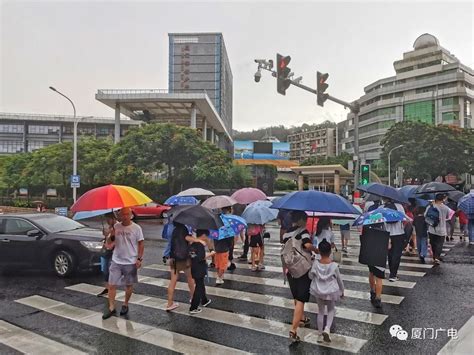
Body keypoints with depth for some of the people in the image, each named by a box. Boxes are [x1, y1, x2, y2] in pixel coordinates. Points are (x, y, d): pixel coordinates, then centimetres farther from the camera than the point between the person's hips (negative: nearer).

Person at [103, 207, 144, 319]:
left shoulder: (136, 228, -8)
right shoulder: (116, 227, 0)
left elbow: (141, 244, -4)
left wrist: (139, 258, -10)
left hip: (130, 262, -2)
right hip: (116, 261, 2)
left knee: (129, 285, 12)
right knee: (111, 285, 1)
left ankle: (125, 305, 31)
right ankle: (111, 308, 14)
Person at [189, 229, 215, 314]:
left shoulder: (192, 244, 4)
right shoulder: (201, 245, -21)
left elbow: (191, 255, 8)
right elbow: (201, 258, -24)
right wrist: (210, 254, -11)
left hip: (194, 269, 9)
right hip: (199, 270, -9)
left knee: (200, 285, 25)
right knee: (198, 288, 2)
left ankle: (204, 301, 43)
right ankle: (193, 308, 7)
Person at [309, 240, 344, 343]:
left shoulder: (316, 263, -16)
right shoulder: (334, 265, -19)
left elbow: (310, 276, -1)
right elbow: (339, 280, -5)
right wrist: (342, 291, 11)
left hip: (318, 292, 1)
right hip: (331, 292, -1)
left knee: (320, 311, 18)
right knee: (331, 310, 21)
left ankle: (320, 335, 24)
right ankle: (327, 329, 0)